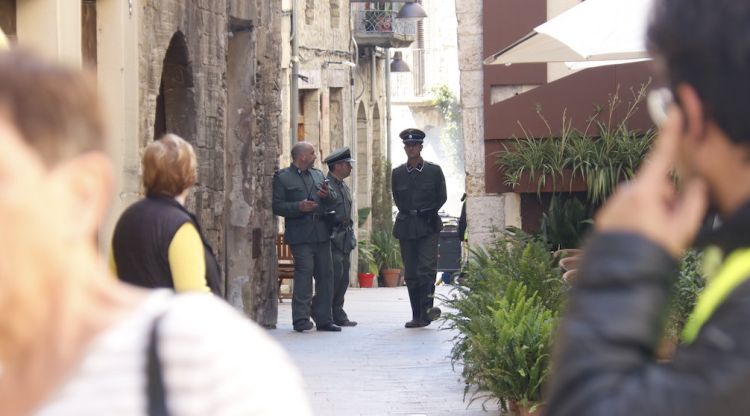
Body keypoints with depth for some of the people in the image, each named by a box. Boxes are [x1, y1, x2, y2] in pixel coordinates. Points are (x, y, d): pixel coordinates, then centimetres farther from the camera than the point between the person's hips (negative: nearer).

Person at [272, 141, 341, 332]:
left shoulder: (318, 175, 20)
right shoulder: (282, 177, 1)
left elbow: (332, 203, 21)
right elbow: (277, 206, -7)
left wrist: (328, 195, -1)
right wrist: (299, 207, -19)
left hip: (321, 234, 6)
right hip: (300, 235, -6)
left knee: (325, 275, 5)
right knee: (304, 273, -13)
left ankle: (324, 319, 12)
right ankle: (301, 319, -9)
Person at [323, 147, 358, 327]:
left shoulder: (344, 187, 19)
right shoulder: (325, 185, -9)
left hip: (345, 239, 9)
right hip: (331, 237, -9)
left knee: (343, 278, 6)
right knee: (335, 275, -14)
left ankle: (337, 314, 11)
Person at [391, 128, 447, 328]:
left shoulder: (434, 171, 2)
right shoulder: (397, 173, 8)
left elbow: (441, 198, 8)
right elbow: (398, 200, 14)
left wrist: (428, 213, -5)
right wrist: (413, 214, 1)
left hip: (428, 227, -3)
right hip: (406, 228, 3)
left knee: (427, 268, -16)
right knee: (411, 274, 3)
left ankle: (426, 309, -24)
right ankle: (417, 316, 7)